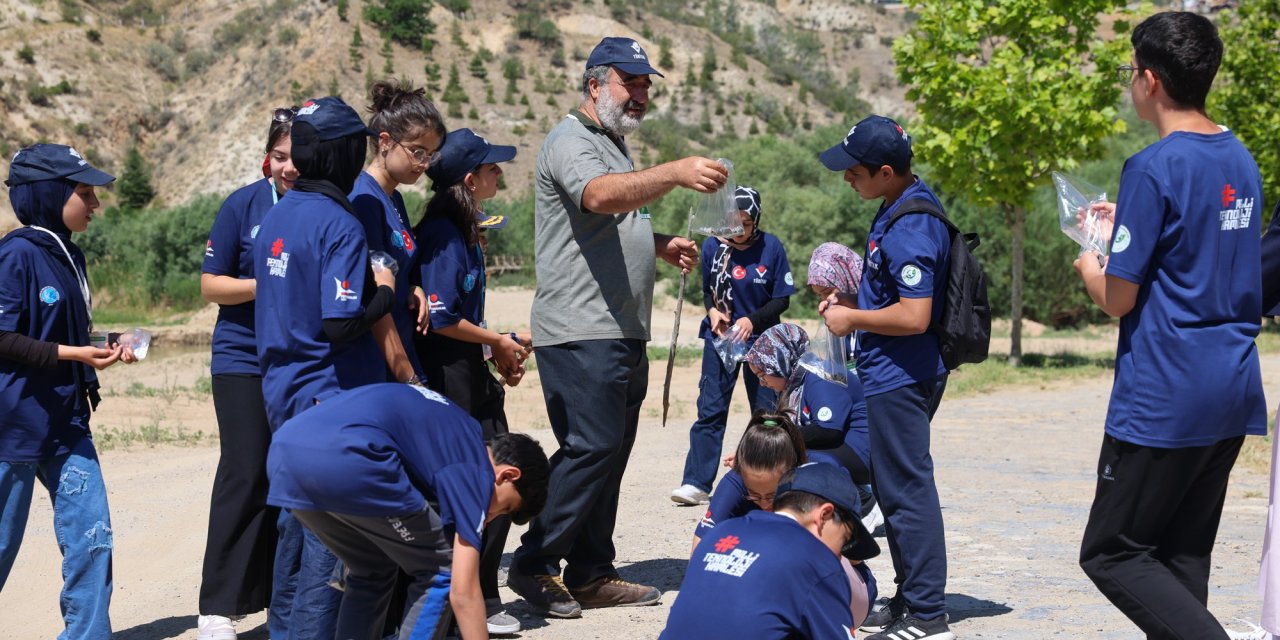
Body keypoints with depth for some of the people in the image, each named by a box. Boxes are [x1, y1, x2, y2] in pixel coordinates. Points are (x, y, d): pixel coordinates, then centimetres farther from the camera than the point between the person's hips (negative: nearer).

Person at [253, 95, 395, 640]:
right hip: (332, 399, -9)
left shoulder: (275, 217, 9)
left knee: (296, 522, 19)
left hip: (282, 391, 9)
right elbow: (341, 324, -23)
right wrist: (385, 292, -7)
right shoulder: (340, 226, -17)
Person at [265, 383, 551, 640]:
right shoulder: (475, 471, 10)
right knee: (441, 570, 10)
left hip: (284, 449, 9)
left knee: (372, 572, 26)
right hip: (343, 458, -9)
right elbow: (463, 591, 4)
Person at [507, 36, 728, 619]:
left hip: (623, 332, 10)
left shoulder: (616, 146, 23)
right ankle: (534, 565, -2)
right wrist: (675, 172, -44)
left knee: (610, 452, 11)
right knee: (591, 448, -12)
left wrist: (661, 245, 17)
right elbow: (601, 196, -30)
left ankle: (591, 573, 18)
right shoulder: (571, 140, -8)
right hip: (580, 332, -10)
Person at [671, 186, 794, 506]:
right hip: (719, 336, 1)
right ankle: (696, 483, -5)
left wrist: (752, 320, -19)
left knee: (766, 411, 8)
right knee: (710, 409, -4)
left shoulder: (771, 247, -9)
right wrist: (713, 310, -12)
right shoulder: (712, 246, -5)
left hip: (760, 339, 0)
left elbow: (782, 299, -5)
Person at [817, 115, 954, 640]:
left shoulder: (910, 227, -23)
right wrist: (854, 302, 11)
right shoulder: (902, 205, 10)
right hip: (894, 375, 11)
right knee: (897, 489, 17)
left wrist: (853, 319, -13)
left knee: (907, 490, -5)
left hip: (900, 378, -11)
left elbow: (914, 316, -27)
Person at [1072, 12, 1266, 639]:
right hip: (1233, 394, 8)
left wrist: (1090, 266, 7)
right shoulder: (1242, 161, 10)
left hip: (1163, 399, -8)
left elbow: (1119, 299, -13)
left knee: (1110, 554, 1)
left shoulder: (1153, 168, -15)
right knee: (1182, 557, 14)